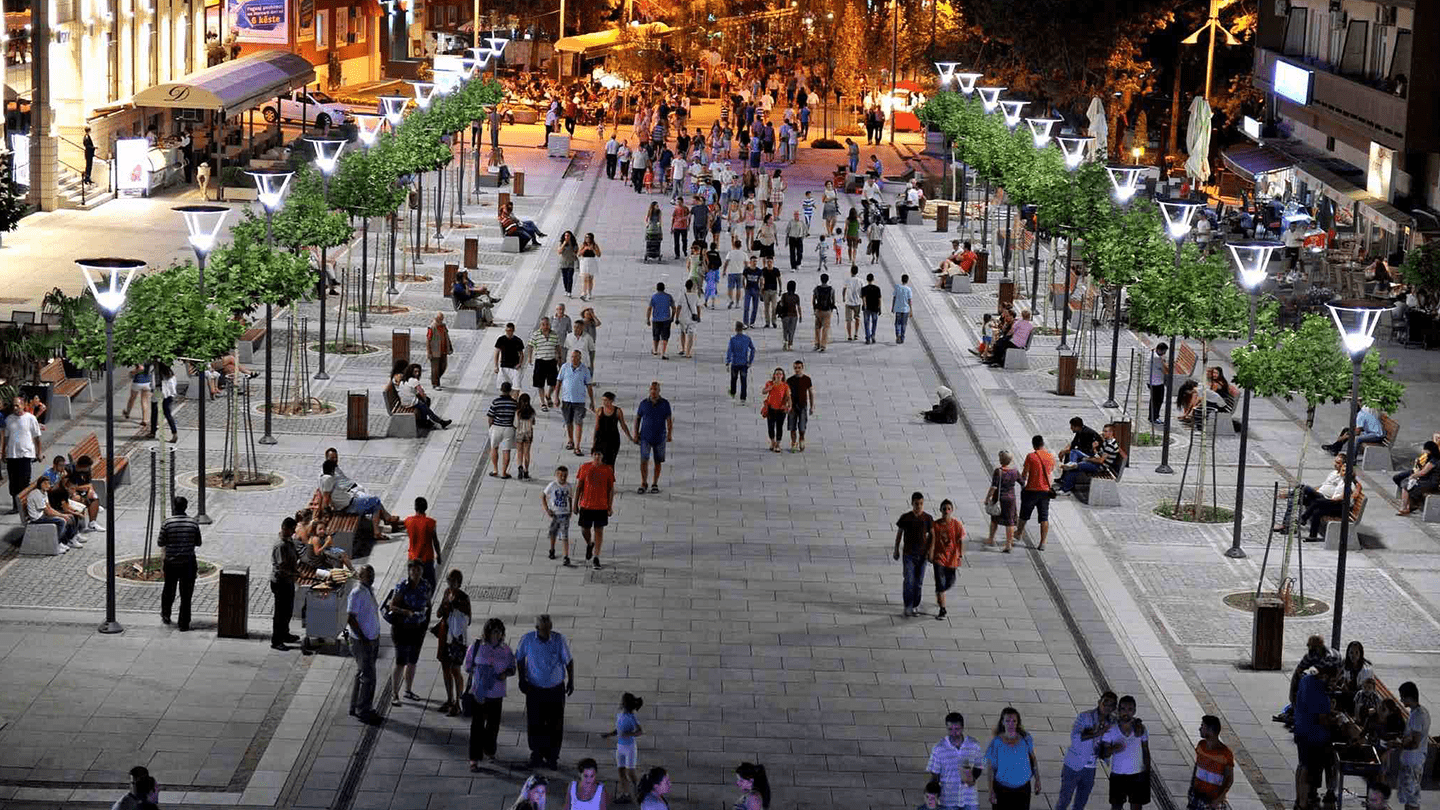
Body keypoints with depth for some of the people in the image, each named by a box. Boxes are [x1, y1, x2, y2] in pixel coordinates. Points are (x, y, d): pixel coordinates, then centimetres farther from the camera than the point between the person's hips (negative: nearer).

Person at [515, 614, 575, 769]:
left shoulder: (559, 640, -13)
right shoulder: (527, 640, -11)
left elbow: (569, 661, -1)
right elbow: (520, 659, 5)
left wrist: (571, 682, 1)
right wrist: (522, 680, 2)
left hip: (556, 689, 0)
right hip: (534, 689, 0)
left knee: (555, 724, 4)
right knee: (534, 724, 5)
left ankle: (552, 756, 18)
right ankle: (537, 755, 23)